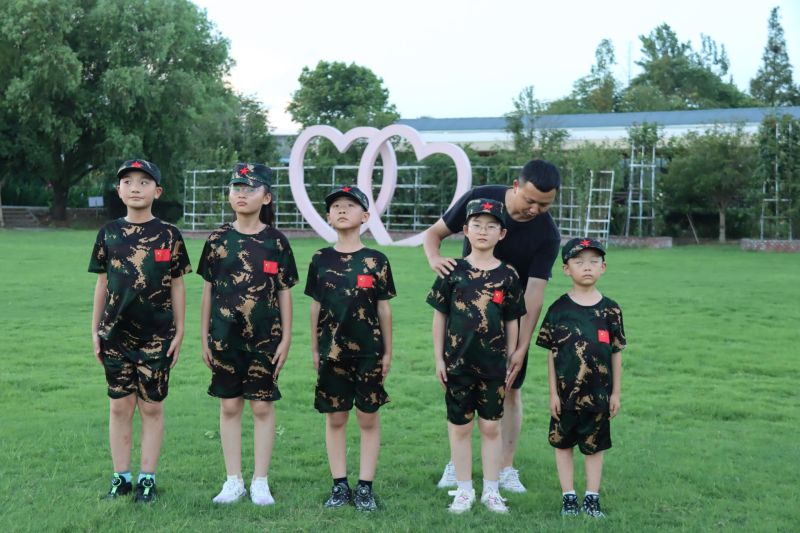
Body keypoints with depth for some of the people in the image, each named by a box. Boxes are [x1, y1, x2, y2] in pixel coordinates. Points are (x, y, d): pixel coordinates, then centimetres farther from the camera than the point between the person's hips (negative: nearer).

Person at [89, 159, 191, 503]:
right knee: (119, 407, 7)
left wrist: (179, 332, -1)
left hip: (157, 336, -2)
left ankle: (148, 478, 14)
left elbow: (177, 286, 2)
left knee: (152, 407, 4)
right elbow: (102, 284, 8)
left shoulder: (168, 235, -1)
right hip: (116, 335, 2)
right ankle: (121, 477, 17)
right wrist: (95, 330, 6)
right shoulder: (109, 233, 4)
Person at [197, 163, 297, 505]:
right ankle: (234, 481, 17)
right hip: (225, 337, 2)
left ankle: (260, 482, 14)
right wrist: (204, 337, 6)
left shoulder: (276, 242, -1)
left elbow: (284, 293, 2)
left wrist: (286, 338, -1)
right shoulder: (218, 240, 3)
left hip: (265, 338, -1)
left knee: (262, 407, 4)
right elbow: (208, 291, 7)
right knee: (229, 406, 7)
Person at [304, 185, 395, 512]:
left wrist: (388, 351, 2)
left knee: (368, 418, 4)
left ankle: (365, 487, 13)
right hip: (332, 351, 2)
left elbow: (383, 307, 3)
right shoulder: (321, 260, 3)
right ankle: (339, 485, 17)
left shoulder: (376, 261, -1)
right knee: (335, 418, 7)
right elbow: (316, 306, 8)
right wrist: (314, 349, 8)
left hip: (369, 351, -1)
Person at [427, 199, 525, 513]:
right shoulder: (453, 271, -1)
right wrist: (439, 359, 0)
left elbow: (512, 323, 5)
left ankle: (491, 491, 20)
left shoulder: (507, 275, 0)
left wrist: (511, 363, 5)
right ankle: (464, 490, 20)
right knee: (460, 426, 8)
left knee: (491, 427, 8)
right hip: (458, 363, 0)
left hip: (494, 365, 0)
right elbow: (439, 317, 3)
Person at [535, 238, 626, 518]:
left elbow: (616, 353, 3)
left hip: (598, 393, 1)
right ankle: (568, 497, 20)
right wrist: (553, 393, -4)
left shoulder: (610, 309, -1)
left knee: (594, 445, 10)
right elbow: (551, 354, -2)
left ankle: (592, 498, 20)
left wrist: (615, 393, 3)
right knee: (563, 443, 9)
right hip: (566, 392, -1)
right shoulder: (559, 309, -5)